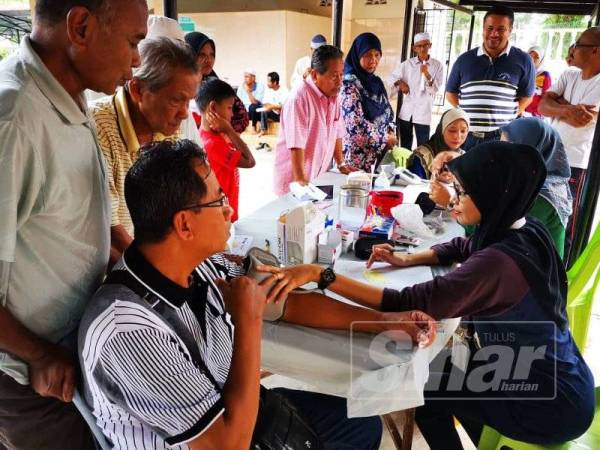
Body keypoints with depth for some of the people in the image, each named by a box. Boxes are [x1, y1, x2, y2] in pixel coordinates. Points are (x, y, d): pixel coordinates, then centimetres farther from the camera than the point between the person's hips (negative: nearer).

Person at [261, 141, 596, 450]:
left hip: (550, 403, -8)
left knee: (421, 389, 5)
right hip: (560, 379, 8)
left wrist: (318, 273, -38)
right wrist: (405, 259, -2)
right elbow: (462, 247, 12)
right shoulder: (525, 229, -5)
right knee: (443, 370, 21)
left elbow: (408, 306, -37)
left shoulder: (499, 262, -33)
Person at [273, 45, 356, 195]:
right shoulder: (299, 98, -21)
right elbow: (296, 145, -25)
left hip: (320, 177, 7)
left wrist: (341, 164, 12)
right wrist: (301, 182, -27)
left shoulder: (333, 94, 3)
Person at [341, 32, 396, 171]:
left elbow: (387, 111, 17)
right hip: (358, 154, -7)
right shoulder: (349, 84, -13)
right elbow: (356, 123, -21)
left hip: (378, 152, 7)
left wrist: (390, 133, -3)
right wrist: (385, 138, -12)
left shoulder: (376, 82, 10)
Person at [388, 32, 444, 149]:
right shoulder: (407, 64, 3)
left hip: (423, 113, -2)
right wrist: (400, 83, -7)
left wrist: (427, 75, -21)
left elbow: (435, 89, -6)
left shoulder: (437, 65, 0)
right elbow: (391, 78, 12)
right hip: (406, 111, 2)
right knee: (404, 147, 11)